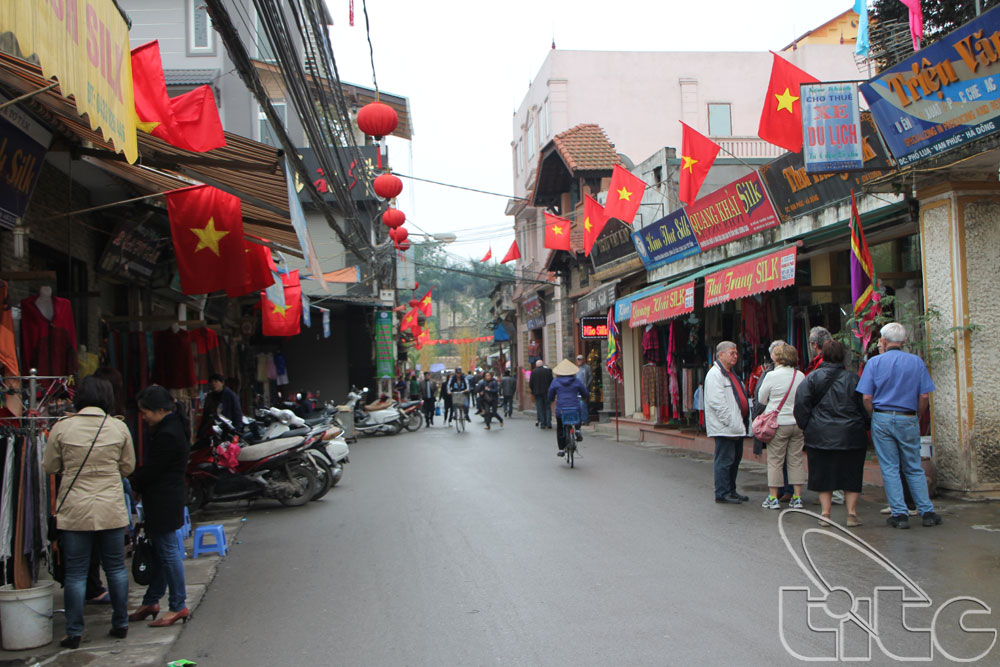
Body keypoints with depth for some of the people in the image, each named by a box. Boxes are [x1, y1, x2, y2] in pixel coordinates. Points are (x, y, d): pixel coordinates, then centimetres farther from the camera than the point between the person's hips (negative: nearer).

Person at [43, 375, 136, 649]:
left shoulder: (61, 428, -7)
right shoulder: (119, 427, -4)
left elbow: (49, 467, 4)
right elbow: (128, 467, 6)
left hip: (74, 511, -1)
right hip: (112, 509, 1)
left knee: (75, 572, 6)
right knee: (116, 568, 13)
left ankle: (74, 633, 11)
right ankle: (121, 624, 22)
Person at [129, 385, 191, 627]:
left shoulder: (167, 436, -21)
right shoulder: (172, 427, 11)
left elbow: (150, 471, -17)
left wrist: (131, 485, -2)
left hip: (163, 503, -10)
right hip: (163, 501, 10)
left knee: (167, 552, -2)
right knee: (160, 551, 15)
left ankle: (178, 606, 5)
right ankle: (151, 601, 25)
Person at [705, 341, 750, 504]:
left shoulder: (731, 374, 20)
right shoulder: (715, 374, -12)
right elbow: (716, 403, -19)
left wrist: (741, 423, 15)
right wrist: (731, 423, -20)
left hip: (736, 427, 10)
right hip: (724, 428, -10)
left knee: (735, 459, 14)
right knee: (725, 460, -6)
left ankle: (731, 491, 23)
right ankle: (722, 494, 0)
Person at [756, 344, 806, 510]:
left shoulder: (772, 376, -11)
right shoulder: (801, 376, 1)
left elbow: (761, 398, 0)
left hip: (778, 423, -4)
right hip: (798, 422, 4)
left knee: (775, 461, 4)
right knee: (796, 460, 10)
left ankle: (773, 498, 5)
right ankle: (797, 498, 11)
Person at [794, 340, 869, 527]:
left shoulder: (813, 377, -3)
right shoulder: (852, 378, -2)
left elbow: (801, 402, -6)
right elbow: (863, 406, 3)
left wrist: (805, 426, 4)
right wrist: (863, 425, 16)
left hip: (820, 435, 0)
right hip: (850, 435, 0)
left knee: (823, 474, 8)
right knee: (851, 474, 10)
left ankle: (825, 513, 8)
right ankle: (852, 513, 9)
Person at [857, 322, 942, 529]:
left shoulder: (874, 362, -2)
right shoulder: (916, 362, 0)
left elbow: (866, 398, -6)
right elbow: (924, 396, -2)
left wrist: (875, 418, 7)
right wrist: (917, 418, 11)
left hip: (882, 418, -1)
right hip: (908, 420, 1)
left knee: (890, 469, 3)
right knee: (914, 468, 11)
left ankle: (900, 514, 2)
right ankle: (927, 512, 10)